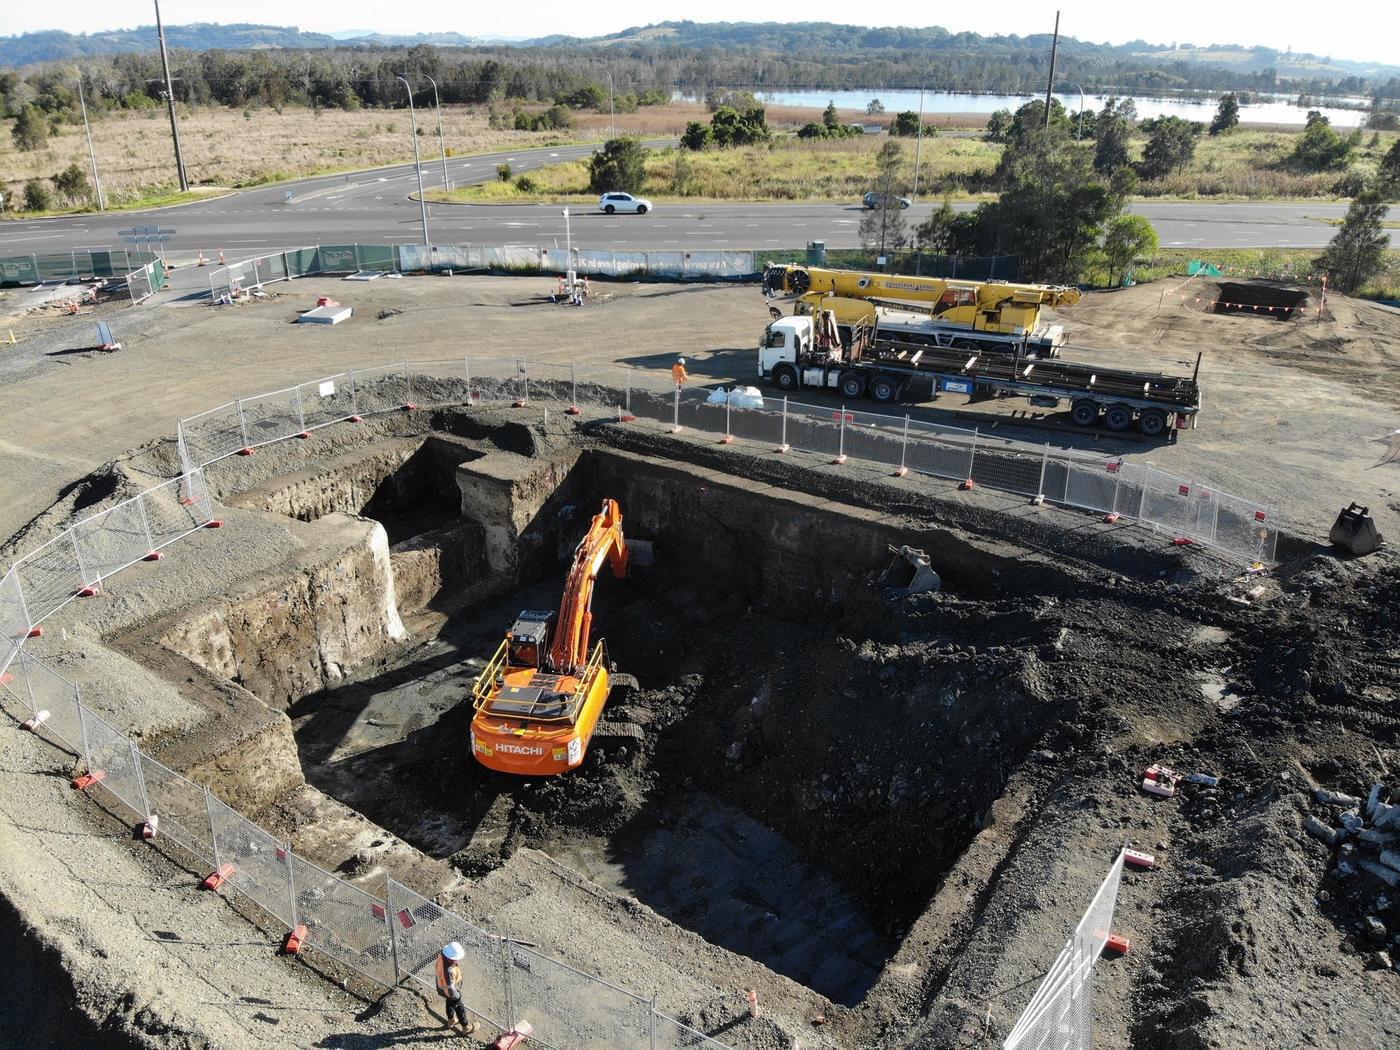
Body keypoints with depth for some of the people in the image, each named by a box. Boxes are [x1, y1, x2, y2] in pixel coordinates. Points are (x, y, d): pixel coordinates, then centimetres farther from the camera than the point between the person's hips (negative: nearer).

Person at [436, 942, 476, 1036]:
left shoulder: (442, 956, -25)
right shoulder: (448, 971, -47)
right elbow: (449, 988, -33)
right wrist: (456, 995, -14)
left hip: (442, 985, 7)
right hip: (449, 991, -7)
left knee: (450, 1003, 34)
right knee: (460, 1009, 19)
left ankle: (451, 1020, 60)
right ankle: (466, 1027, 42)